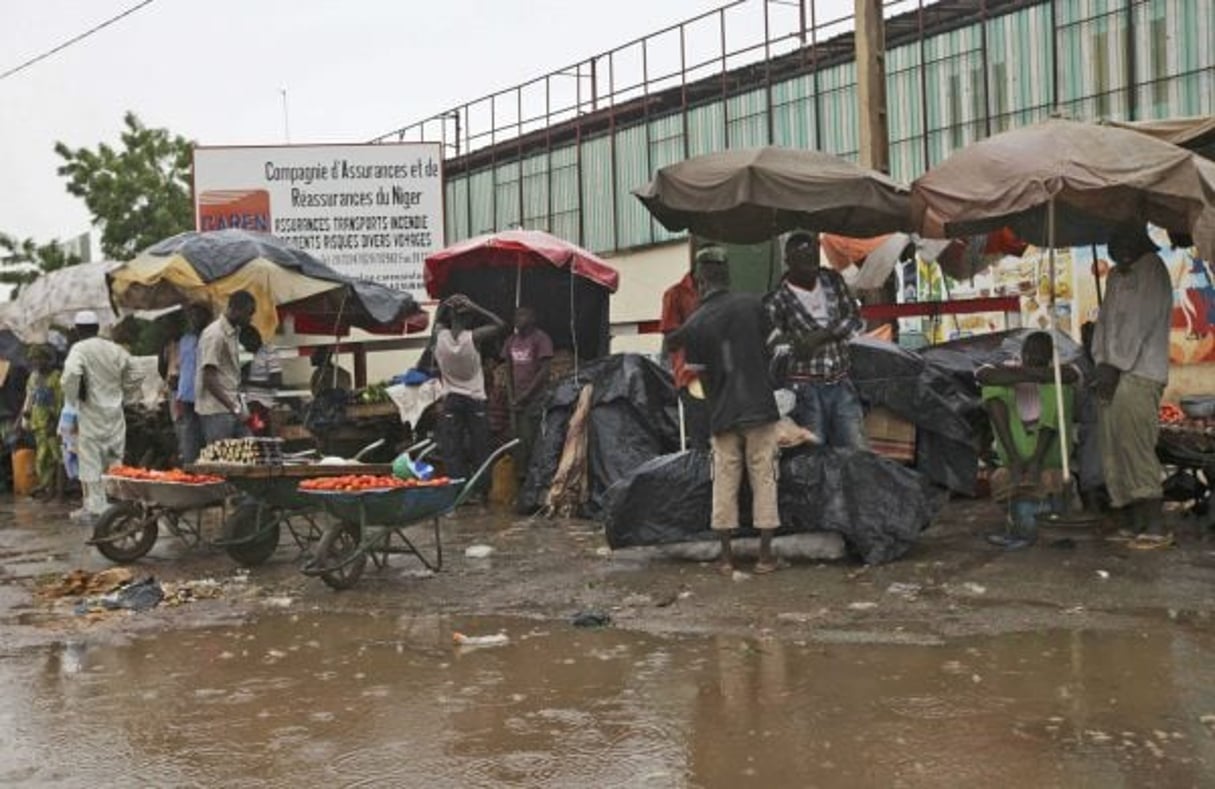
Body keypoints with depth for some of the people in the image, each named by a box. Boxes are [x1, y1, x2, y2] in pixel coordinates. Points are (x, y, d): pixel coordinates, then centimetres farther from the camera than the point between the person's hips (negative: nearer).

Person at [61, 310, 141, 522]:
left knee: (90, 462, 1)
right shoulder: (117, 350, 9)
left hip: (91, 413, -5)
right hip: (115, 414, 5)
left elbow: (71, 376, -23)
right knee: (114, 459, 11)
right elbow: (132, 382, 12)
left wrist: (71, 401, -8)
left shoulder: (79, 350, -7)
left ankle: (94, 507, 2)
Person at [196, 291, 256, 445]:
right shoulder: (214, 335, -13)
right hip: (216, 411, -8)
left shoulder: (234, 333, 14)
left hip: (233, 409, 8)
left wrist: (240, 407, 12)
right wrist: (234, 408, -20)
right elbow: (209, 379, -18)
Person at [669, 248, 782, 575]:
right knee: (763, 480, 7)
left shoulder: (694, 324, -3)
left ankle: (726, 556, 14)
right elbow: (767, 346, 10)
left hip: (723, 413, 0)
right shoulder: (752, 304, -2)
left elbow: (702, 374, 3)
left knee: (725, 484, 9)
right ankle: (765, 555, 9)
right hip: (760, 407, 0)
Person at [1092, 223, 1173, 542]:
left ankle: (1152, 525, -18)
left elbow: (1141, 322, -10)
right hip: (1113, 373, 7)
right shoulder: (1115, 277, 22)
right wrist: (1102, 364, 8)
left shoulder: (1152, 270, -1)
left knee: (1134, 443, -16)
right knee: (1114, 447, 3)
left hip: (1139, 374, -7)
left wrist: (1116, 367, -14)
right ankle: (1131, 521, 6)